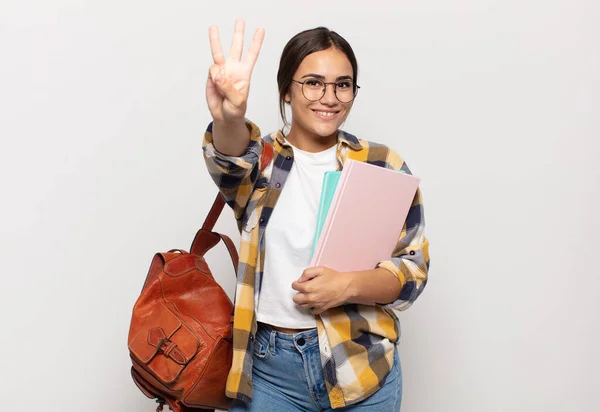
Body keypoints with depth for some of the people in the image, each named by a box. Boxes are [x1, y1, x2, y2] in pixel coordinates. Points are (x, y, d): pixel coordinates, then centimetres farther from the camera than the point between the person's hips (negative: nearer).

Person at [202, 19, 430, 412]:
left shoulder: (383, 165, -1)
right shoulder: (260, 158, 0)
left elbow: (414, 266, -2)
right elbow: (232, 159, -24)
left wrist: (349, 286, -20)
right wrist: (228, 118, -46)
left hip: (359, 363, 0)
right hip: (266, 365, 0)